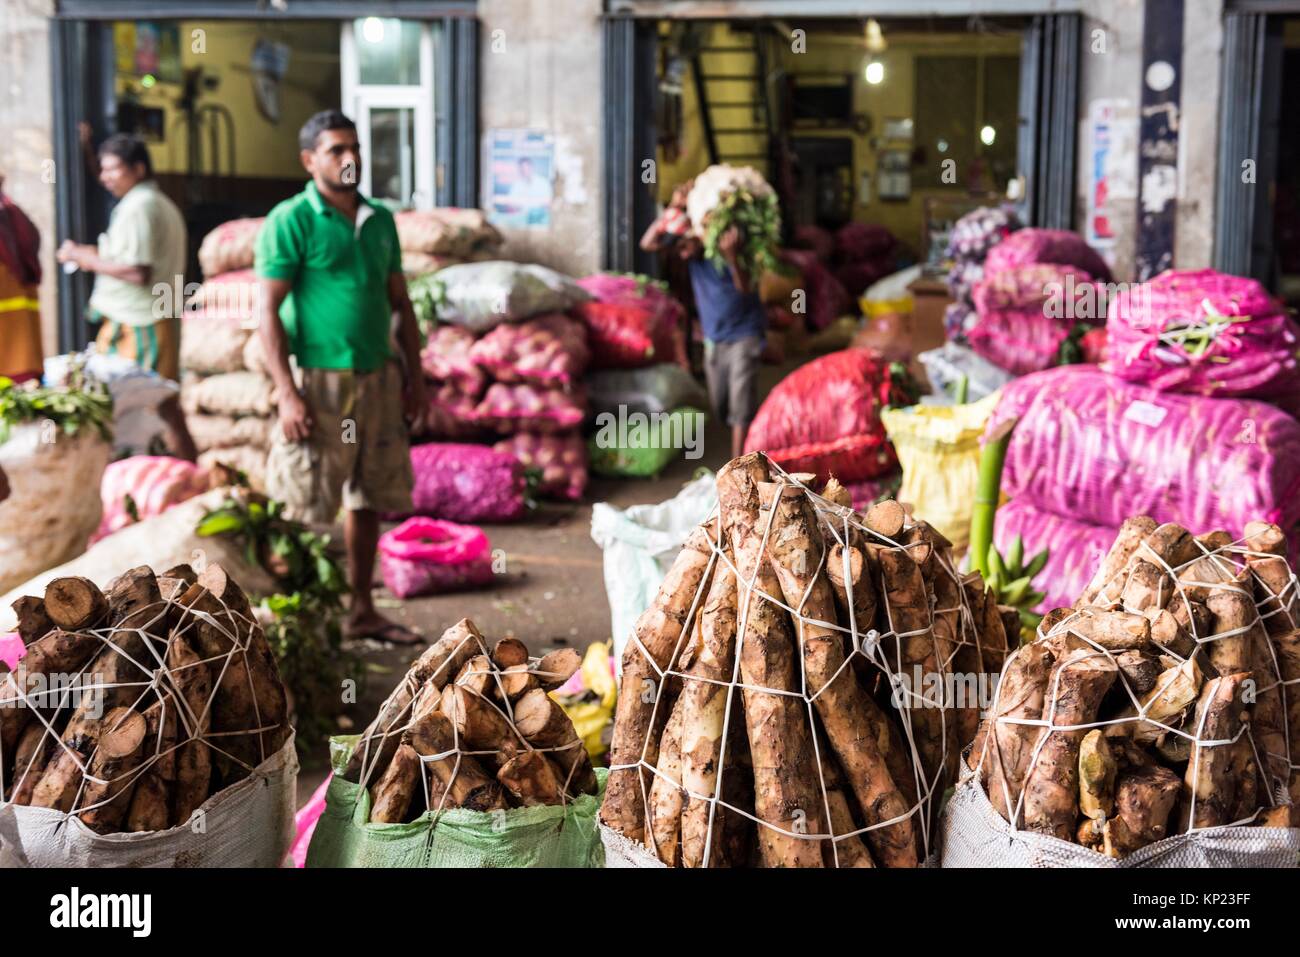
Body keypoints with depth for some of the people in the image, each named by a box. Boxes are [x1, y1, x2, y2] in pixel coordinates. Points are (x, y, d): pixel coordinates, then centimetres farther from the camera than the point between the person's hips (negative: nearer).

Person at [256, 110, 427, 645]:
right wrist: (288, 395, -18)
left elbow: (400, 303, 16)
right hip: (321, 381, -6)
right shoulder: (291, 221, -8)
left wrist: (415, 379, 10)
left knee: (369, 500, 12)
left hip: (379, 380, 6)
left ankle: (361, 611, 24)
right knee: (307, 509, -2)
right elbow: (267, 310, -11)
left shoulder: (380, 220, 11)